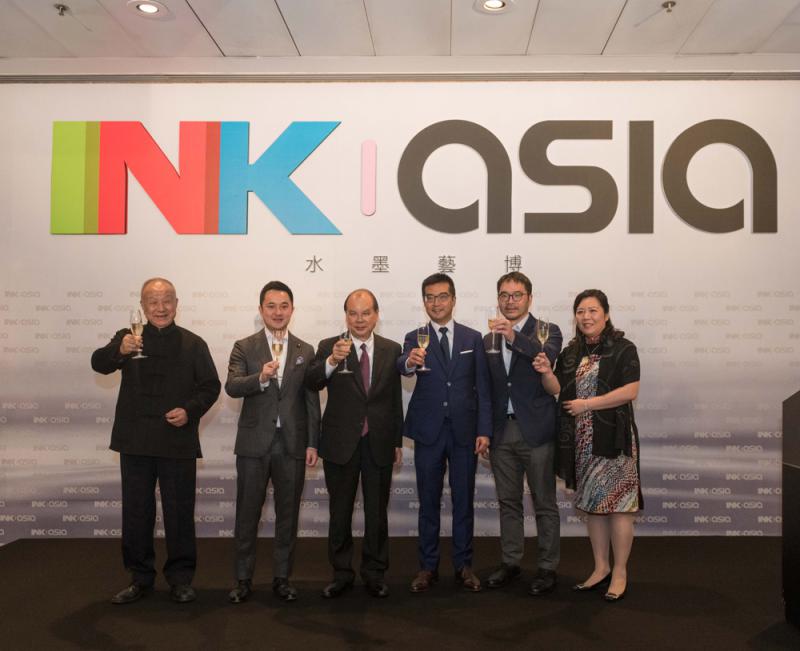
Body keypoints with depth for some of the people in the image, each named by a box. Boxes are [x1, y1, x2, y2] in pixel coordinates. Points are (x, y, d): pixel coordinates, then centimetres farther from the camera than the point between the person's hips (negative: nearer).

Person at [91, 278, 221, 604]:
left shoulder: (193, 344, 5)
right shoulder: (127, 338, 5)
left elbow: (210, 386, 3)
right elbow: (99, 364, -12)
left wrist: (190, 410, -15)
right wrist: (119, 350, -34)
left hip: (178, 440, -1)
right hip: (136, 441, 1)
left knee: (179, 511, 6)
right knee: (136, 512, 10)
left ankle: (181, 578, 19)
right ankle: (140, 577, 24)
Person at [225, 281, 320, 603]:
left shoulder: (305, 351, 7)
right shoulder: (244, 347, 2)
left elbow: (311, 400, 6)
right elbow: (231, 387, -13)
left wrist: (312, 443, 1)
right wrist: (260, 378, -32)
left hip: (292, 443, 2)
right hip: (254, 443, -1)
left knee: (287, 514, 9)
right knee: (247, 513, 6)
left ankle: (282, 577, 22)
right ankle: (243, 579, 19)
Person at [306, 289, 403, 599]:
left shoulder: (392, 349, 2)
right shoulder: (329, 347, -5)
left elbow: (395, 399, 6)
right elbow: (311, 383, -22)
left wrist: (398, 440, 7)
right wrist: (332, 361, -40)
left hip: (379, 443, 2)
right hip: (341, 443, -1)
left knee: (377, 512, 12)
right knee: (340, 512, 11)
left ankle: (374, 573, 27)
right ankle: (341, 572, 27)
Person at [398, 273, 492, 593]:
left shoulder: (473, 338, 4)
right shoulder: (415, 338, 2)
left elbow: (483, 387, 3)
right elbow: (402, 366, -20)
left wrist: (484, 430, -4)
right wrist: (410, 361, -44)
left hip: (464, 431, 1)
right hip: (428, 431, 0)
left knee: (463, 501, 8)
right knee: (429, 501, 8)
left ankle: (463, 565, 20)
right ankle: (428, 566, 19)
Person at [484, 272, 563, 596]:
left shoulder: (546, 331, -2)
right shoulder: (489, 339, 10)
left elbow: (548, 355, -25)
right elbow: (486, 387, 12)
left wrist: (514, 337, -37)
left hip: (536, 431, -4)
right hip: (501, 432, 5)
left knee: (544, 503, 4)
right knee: (508, 502, 14)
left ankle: (548, 567, 16)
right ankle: (510, 562, 27)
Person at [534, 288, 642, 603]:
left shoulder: (623, 349, -6)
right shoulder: (571, 353, 11)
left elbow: (630, 391, -14)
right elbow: (558, 389, 9)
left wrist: (587, 404, -16)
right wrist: (546, 373, -12)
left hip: (613, 437, -6)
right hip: (581, 440, 6)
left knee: (617, 502, -1)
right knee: (592, 504, 13)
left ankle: (620, 572, 12)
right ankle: (601, 568, 26)